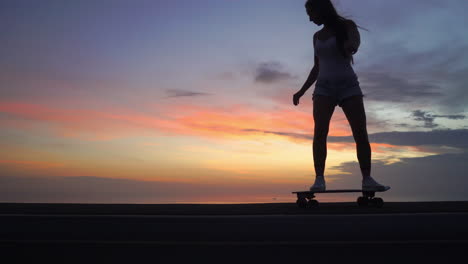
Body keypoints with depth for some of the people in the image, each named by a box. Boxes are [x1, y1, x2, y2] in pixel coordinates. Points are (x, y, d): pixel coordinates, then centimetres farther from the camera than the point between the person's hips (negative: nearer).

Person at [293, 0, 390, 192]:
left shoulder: (347, 25, 2)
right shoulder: (317, 36, 16)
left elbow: (356, 40, -21)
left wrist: (351, 45, -46)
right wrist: (302, 91, 20)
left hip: (348, 86, -3)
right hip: (324, 87, 3)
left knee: (360, 133, -11)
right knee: (319, 131, -17)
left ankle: (367, 179, -7)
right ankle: (319, 179, -22)